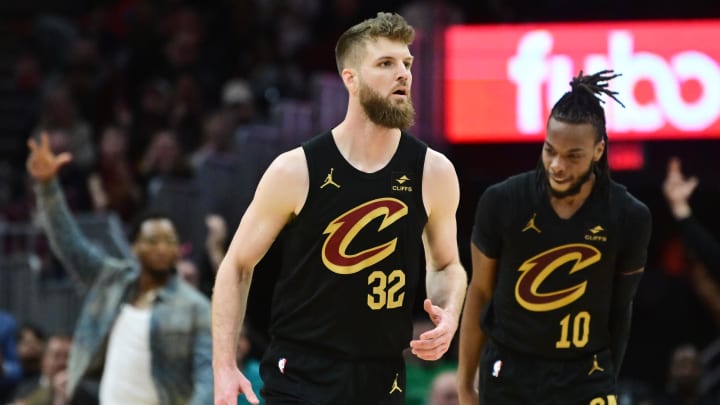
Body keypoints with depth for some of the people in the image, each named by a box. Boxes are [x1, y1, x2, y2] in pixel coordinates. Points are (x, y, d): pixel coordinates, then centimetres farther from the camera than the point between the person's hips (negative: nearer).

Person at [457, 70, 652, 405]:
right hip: (507, 371, 1)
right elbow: (480, 292, 1)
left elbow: (619, 310, 4)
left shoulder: (628, 218, -9)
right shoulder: (502, 203, -10)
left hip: (584, 376, -1)